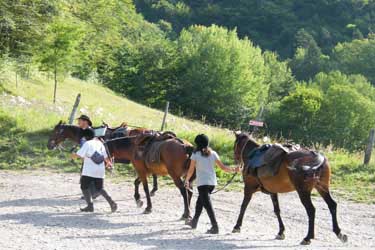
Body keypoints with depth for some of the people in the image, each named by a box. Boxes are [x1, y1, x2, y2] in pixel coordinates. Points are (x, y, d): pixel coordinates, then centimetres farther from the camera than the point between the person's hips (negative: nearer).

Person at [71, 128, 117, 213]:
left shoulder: (87, 143, -7)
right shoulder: (100, 143, 11)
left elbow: (78, 155, -13)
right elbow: (106, 157, 17)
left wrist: (73, 155, 9)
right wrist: (109, 163, 37)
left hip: (89, 171, -6)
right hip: (100, 171, 6)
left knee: (84, 187, 8)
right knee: (100, 188, 17)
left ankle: (90, 205, 0)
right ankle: (111, 201, -1)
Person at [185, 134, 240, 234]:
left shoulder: (195, 154, -6)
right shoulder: (213, 154, 5)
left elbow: (191, 170, -3)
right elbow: (222, 167, 2)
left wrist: (187, 180, 10)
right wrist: (234, 170, 10)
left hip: (202, 183, -6)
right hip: (212, 182, 6)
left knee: (207, 204, -6)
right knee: (200, 201, 24)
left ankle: (215, 226, -15)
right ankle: (194, 221, 36)